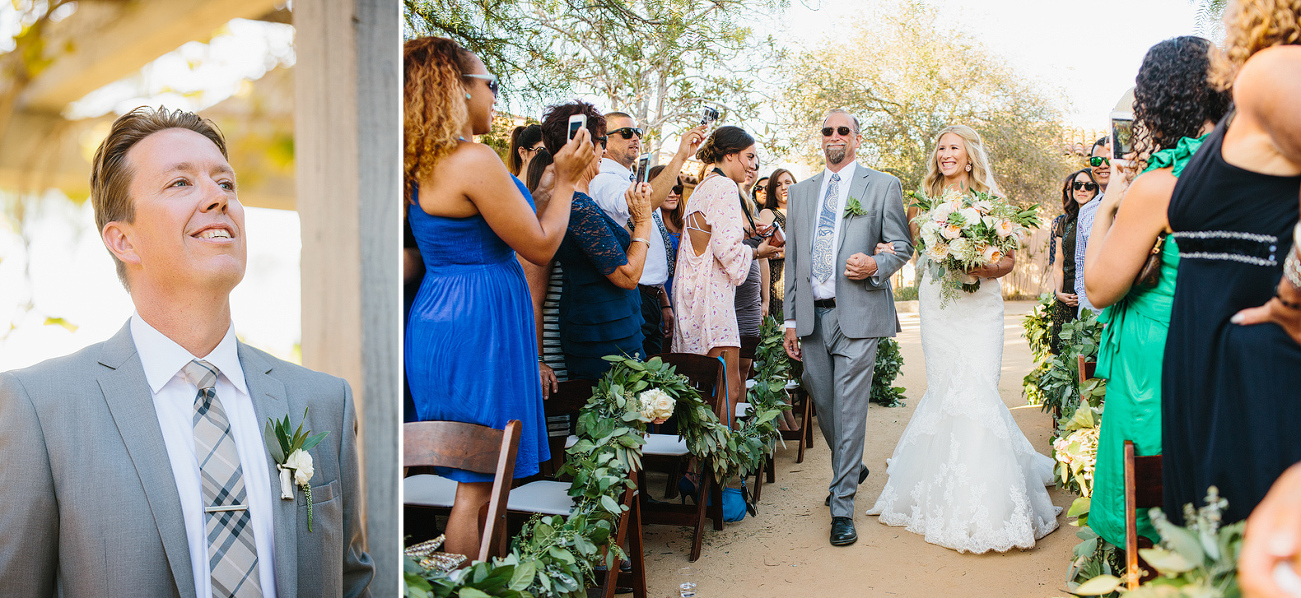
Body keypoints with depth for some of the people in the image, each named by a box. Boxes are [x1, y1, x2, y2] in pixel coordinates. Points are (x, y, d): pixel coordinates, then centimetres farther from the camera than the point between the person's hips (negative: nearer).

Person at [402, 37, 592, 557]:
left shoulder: (425, 165, 12)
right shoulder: (474, 160, -18)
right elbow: (541, 246, -12)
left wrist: (559, 176, 23)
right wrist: (566, 179, 0)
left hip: (438, 316, 10)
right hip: (479, 324, -10)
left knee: (473, 477, 16)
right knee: (478, 483, 0)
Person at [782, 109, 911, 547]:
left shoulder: (882, 186, 5)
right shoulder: (801, 192, 16)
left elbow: (903, 244, 6)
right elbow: (792, 259, 15)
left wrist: (877, 265, -16)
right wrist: (791, 319, 12)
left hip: (857, 315, -4)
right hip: (812, 315, 5)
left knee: (850, 409, -6)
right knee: (823, 406, 13)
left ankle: (842, 508, 1)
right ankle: (850, 470, 38)